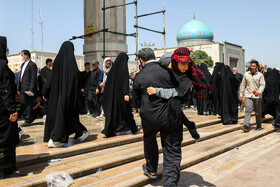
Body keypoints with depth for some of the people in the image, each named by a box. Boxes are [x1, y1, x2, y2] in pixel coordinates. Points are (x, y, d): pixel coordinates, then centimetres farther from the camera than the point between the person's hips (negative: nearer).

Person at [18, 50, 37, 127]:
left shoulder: (32, 65, -9)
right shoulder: (23, 64, 18)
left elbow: (33, 78, -14)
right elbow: (21, 77, 20)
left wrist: (31, 90, -20)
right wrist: (19, 88, 16)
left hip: (28, 89, -8)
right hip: (22, 89, 8)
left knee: (28, 105, -1)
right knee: (22, 103, 8)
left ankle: (28, 121, 8)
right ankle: (31, 117, 24)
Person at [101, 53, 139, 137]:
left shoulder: (113, 67, 10)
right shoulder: (124, 67, -8)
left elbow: (108, 81, 12)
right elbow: (125, 80, -18)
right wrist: (126, 93, -23)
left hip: (113, 93, 5)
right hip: (121, 93, -5)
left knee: (112, 109, 6)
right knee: (126, 109, 7)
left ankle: (108, 131, -1)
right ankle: (133, 129, 22)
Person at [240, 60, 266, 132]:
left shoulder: (260, 75, 1)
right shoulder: (246, 74, 7)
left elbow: (262, 85, -5)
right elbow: (243, 84, 12)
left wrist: (259, 92, -23)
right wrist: (241, 94, 9)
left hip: (257, 96, 0)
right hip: (248, 95, 1)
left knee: (258, 112, 9)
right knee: (248, 110, -12)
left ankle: (259, 125, 24)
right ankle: (246, 126, -17)